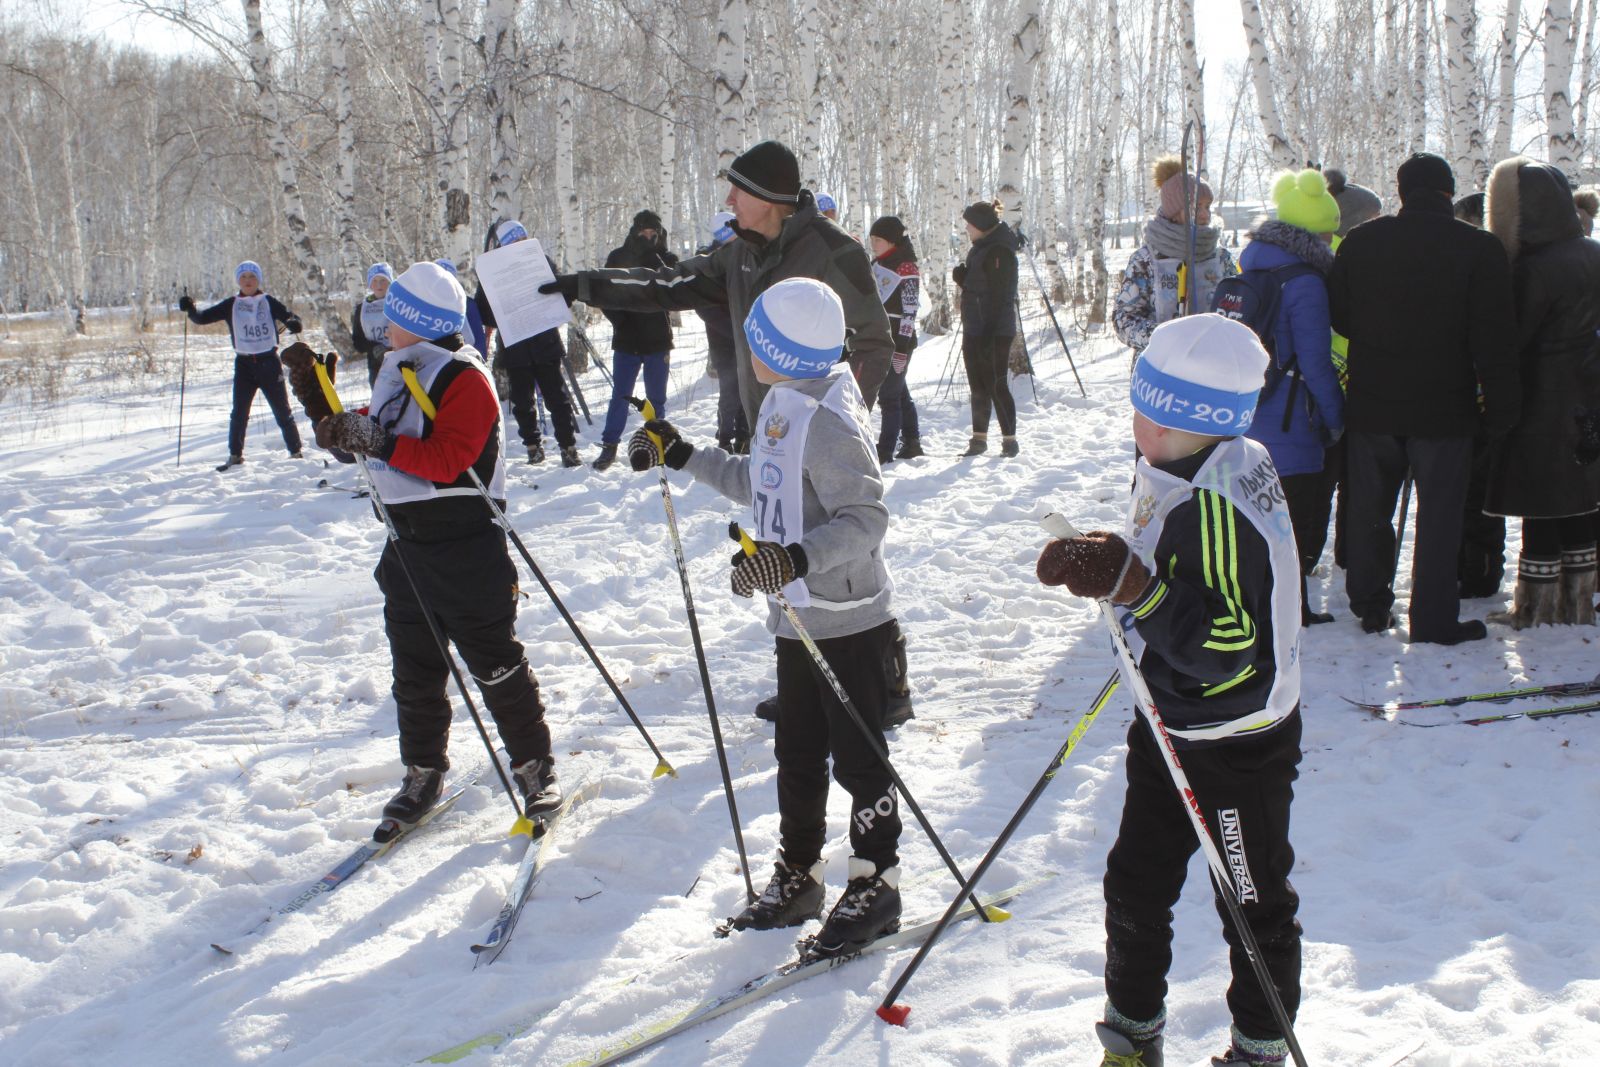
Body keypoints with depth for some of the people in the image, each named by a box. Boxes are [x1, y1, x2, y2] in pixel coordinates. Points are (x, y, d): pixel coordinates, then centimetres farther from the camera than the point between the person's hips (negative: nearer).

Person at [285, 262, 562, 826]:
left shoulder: (466, 380, -14)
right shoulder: (398, 373, 13)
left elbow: (447, 459, -26)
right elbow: (356, 437, 19)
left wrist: (379, 441, -31)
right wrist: (320, 403, 6)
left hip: (466, 550, -8)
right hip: (407, 550, 8)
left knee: (494, 663, 0)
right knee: (415, 669, 13)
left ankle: (535, 767, 12)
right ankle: (423, 770, 25)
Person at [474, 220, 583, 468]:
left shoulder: (542, 261, 2)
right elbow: (484, 313, 1)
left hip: (545, 344, -1)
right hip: (514, 348, 1)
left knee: (557, 396, -3)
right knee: (522, 401, 8)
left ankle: (568, 447, 0)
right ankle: (533, 445, 22)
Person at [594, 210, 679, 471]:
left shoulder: (667, 259, 2)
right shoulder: (618, 257, 1)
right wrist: (620, 320, -13)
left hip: (657, 340, 0)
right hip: (626, 340, 0)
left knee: (656, 398, 9)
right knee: (620, 396, 2)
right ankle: (609, 446, 9)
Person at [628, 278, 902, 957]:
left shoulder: (828, 421, -22)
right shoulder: (781, 405, 7)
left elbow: (865, 520, -27)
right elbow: (761, 486, 21)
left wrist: (795, 557, -40)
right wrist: (683, 458, 23)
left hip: (847, 619, -9)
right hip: (797, 616, 9)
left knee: (858, 757, 4)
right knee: (798, 753, 18)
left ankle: (876, 887, 18)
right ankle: (798, 876, 32)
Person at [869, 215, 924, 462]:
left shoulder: (906, 269, -12)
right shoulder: (876, 265, 13)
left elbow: (909, 313, -16)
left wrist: (902, 349, -19)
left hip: (897, 343, -8)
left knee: (889, 397, -7)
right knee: (900, 394, 15)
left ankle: (885, 452, -5)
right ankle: (911, 444, 25)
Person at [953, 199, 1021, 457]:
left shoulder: (999, 251, -14)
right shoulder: (979, 250, 16)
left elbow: (999, 296, -20)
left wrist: (988, 335, -24)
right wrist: (962, 277, 1)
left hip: (995, 333, -9)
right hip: (974, 331, 9)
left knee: (997, 387, -6)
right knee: (978, 388, 12)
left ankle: (1010, 440, 0)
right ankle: (979, 438, 19)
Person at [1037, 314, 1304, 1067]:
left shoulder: (1217, 503, -29)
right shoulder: (1177, 473, -2)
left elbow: (1228, 649, -32)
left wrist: (1134, 585, -38)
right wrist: (1098, 560, -3)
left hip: (1238, 748, -9)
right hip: (1172, 730, 9)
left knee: (1254, 905, 11)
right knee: (1136, 886, 16)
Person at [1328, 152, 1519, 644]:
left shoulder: (1360, 242, -2)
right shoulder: (1480, 249, -10)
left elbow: (1338, 316, 5)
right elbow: (1495, 340, -10)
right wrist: (1502, 409, -2)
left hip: (1371, 405, 3)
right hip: (1444, 409, -3)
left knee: (1369, 509, 15)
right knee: (1439, 513, 7)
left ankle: (1370, 606, 24)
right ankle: (1434, 618, 11)